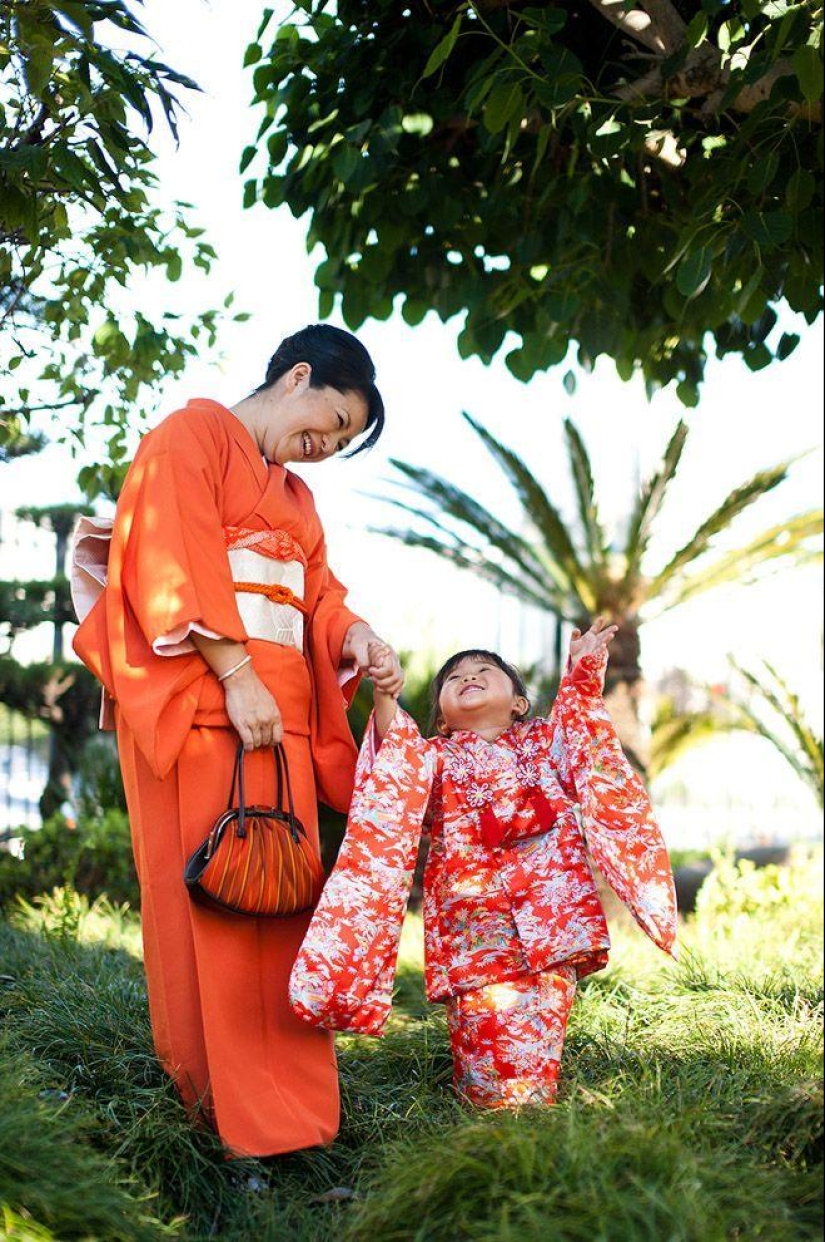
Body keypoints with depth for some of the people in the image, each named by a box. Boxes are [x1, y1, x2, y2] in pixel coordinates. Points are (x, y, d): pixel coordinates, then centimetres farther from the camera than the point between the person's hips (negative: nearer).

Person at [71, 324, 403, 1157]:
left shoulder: (294, 493, 27)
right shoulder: (192, 436, 2)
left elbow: (317, 595, 17)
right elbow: (174, 560, -11)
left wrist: (355, 638, -6)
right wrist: (236, 675, -19)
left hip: (279, 713, 8)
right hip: (201, 706, -8)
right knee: (209, 895, -8)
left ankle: (281, 1101, 12)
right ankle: (222, 1102, -4)